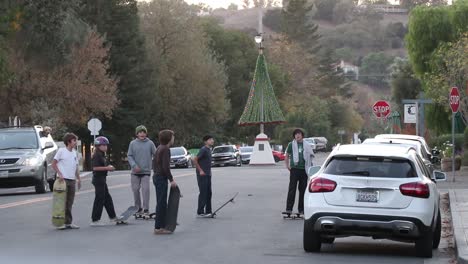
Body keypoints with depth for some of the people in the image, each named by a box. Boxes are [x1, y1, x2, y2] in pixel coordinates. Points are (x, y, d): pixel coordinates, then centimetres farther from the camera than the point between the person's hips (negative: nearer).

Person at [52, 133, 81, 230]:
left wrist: (78, 179, 14)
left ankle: (69, 222, 15)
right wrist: (60, 174, -15)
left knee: (69, 203, 10)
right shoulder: (61, 151, -6)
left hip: (72, 180, 6)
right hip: (63, 179, -6)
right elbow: (53, 164, -6)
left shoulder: (74, 153, 13)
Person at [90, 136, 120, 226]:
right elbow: (95, 168, -25)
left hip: (102, 179, 10)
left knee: (107, 199, 16)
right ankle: (95, 220, -3)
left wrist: (110, 167, 6)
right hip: (98, 179, -10)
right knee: (99, 199, -7)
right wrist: (107, 168, -21)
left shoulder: (102, 155, 16)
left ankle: (113, 217, 25)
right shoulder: (97, 156, -15)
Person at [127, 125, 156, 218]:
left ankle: (146, 210, -6)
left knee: (145, 189, -9)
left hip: (146, 171, -2)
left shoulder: (150, 143, 2)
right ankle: (138, 209, 17)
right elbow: (129, 156, 2)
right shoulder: (133, 143, 4)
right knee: (135, 189, 5)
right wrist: (134, 165, -12)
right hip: (135, 172, 2)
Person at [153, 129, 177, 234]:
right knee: (161, 203, -8)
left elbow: (154, 163, 23)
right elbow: (166, 166, -22)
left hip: (157, 177, 10)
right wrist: (171, 179, -17)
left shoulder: (159, 148, 15)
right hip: (161, 178, -10)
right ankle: (158, 228, -7)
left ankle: (162, 225, 22)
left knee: (161, 203, 16)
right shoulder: (165, 149, -16)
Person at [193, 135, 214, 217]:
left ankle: (208, 211, 16)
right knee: (203, 193, -6)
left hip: (207, 175, 9)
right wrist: (200, 170, -16)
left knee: (208, 193, 11)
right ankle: (200, 212, -2)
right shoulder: (203, 150, -14)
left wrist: (209, 171, 15)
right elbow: (195, 160, -17)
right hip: (202, 175, -9)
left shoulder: (209, 150, 13)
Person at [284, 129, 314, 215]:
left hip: (304, 169, 2)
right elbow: (287, 156, 12)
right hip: (294, 168, -2)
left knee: (303, 189, 7)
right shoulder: (291, 145, 4)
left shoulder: (307, 145, 8)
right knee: (292, 189, -7)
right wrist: (287, 165, 4)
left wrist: (310, 166, 7)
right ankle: (289, 208, -7)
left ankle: (301, 209, 14)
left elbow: (310, 156, 15)